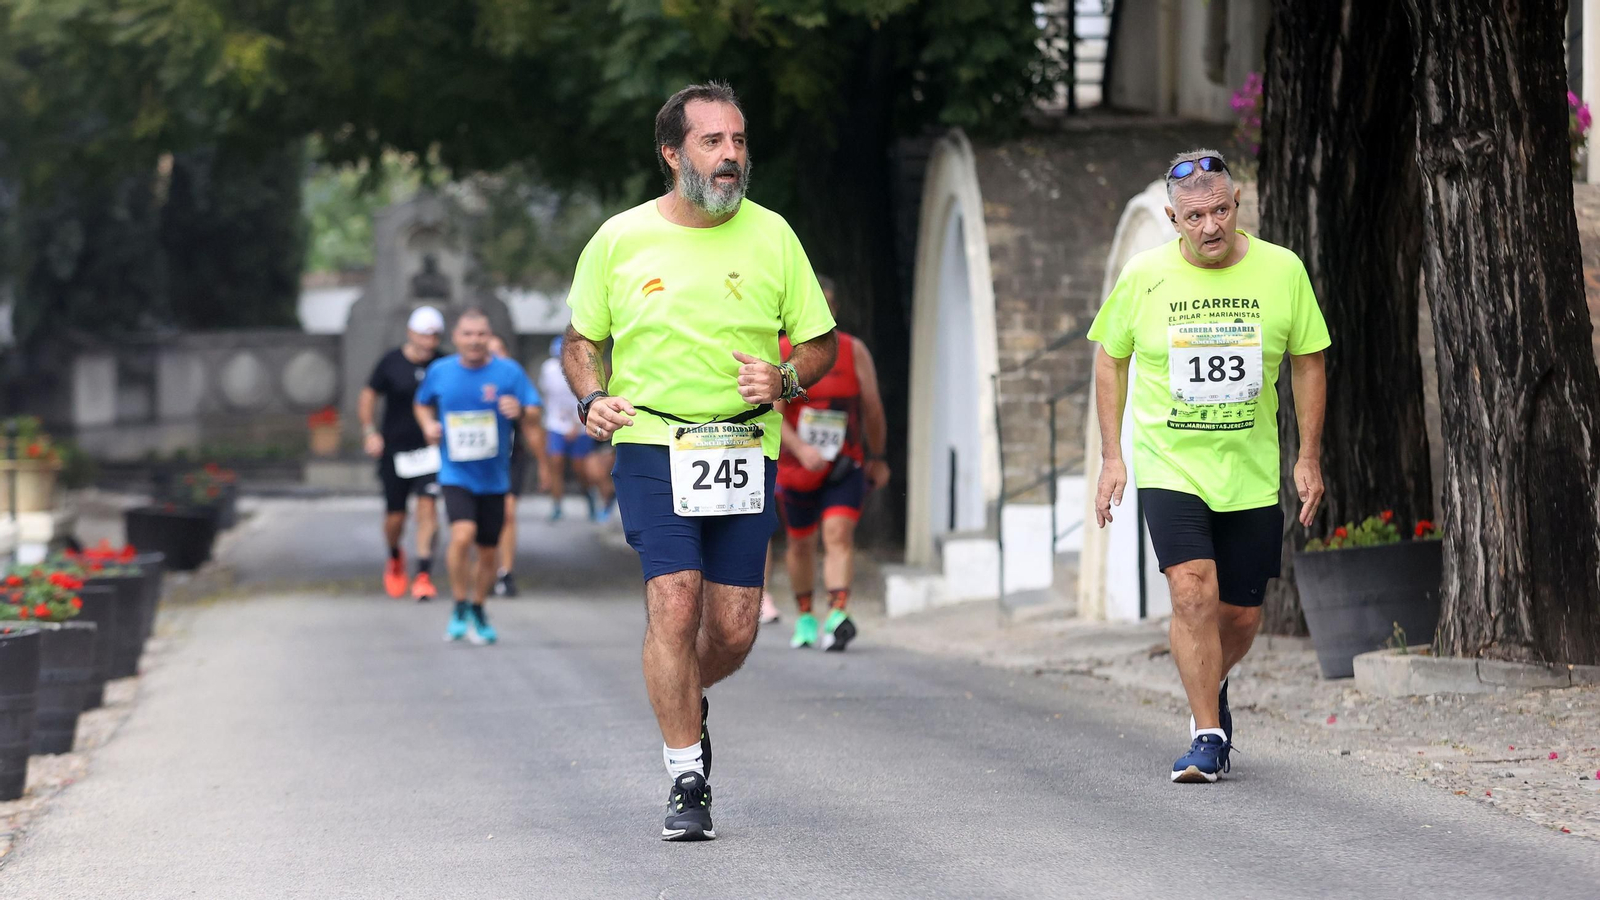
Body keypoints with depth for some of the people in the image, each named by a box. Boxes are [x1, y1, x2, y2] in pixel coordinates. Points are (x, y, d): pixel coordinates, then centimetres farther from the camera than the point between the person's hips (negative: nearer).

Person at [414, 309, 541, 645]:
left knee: (487, 552, 10)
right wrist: (428, 424, -2)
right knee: (462, 535, -24)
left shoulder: (509, 372, -4)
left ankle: (477, 611, 33)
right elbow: (423, 404, 19)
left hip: (493, 476, 1)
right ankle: (459, 607, -6)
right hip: (456, 474, -1)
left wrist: (519, 411, -24)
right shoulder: (440, 372, 1)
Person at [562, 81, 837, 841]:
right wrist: (593, 399, -6)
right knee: (673, 601, -16)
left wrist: (785, 380, -11)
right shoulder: (620, 239, 1)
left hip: (746, 451, 2)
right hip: (651, 444, -2)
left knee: (734, 628, 1)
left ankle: (685, 700, 36)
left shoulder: (770, 235, 4)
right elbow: (581, 341, 14)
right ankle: (688, 780, -5)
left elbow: (821, 344, 10)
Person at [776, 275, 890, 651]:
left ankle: (837, 617, -34)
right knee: (801, 543, 14)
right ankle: (805, 617, 34)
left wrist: (877, 458, 15)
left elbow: (873, 409, 8)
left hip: (846, 465, -1)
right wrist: (801, 450, -31)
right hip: (796, 466, 1)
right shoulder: (779, 354, -6)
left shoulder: (854, 352, -3)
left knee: (839, 533, -21)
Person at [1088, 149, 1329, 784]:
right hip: (1169, 467, -2)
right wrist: (1111, 456, 3)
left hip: (1251, 473, 2)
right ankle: (1208, 735, -9)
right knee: (1193, 591, -19)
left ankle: (1210, 690, 40)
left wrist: (1309, 458, 5)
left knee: (1241, 614, 8)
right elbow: (1110, 358, 8)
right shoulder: (1144, 277, -6)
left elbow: (1308, 362, 7)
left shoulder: (1281, 271, -4)